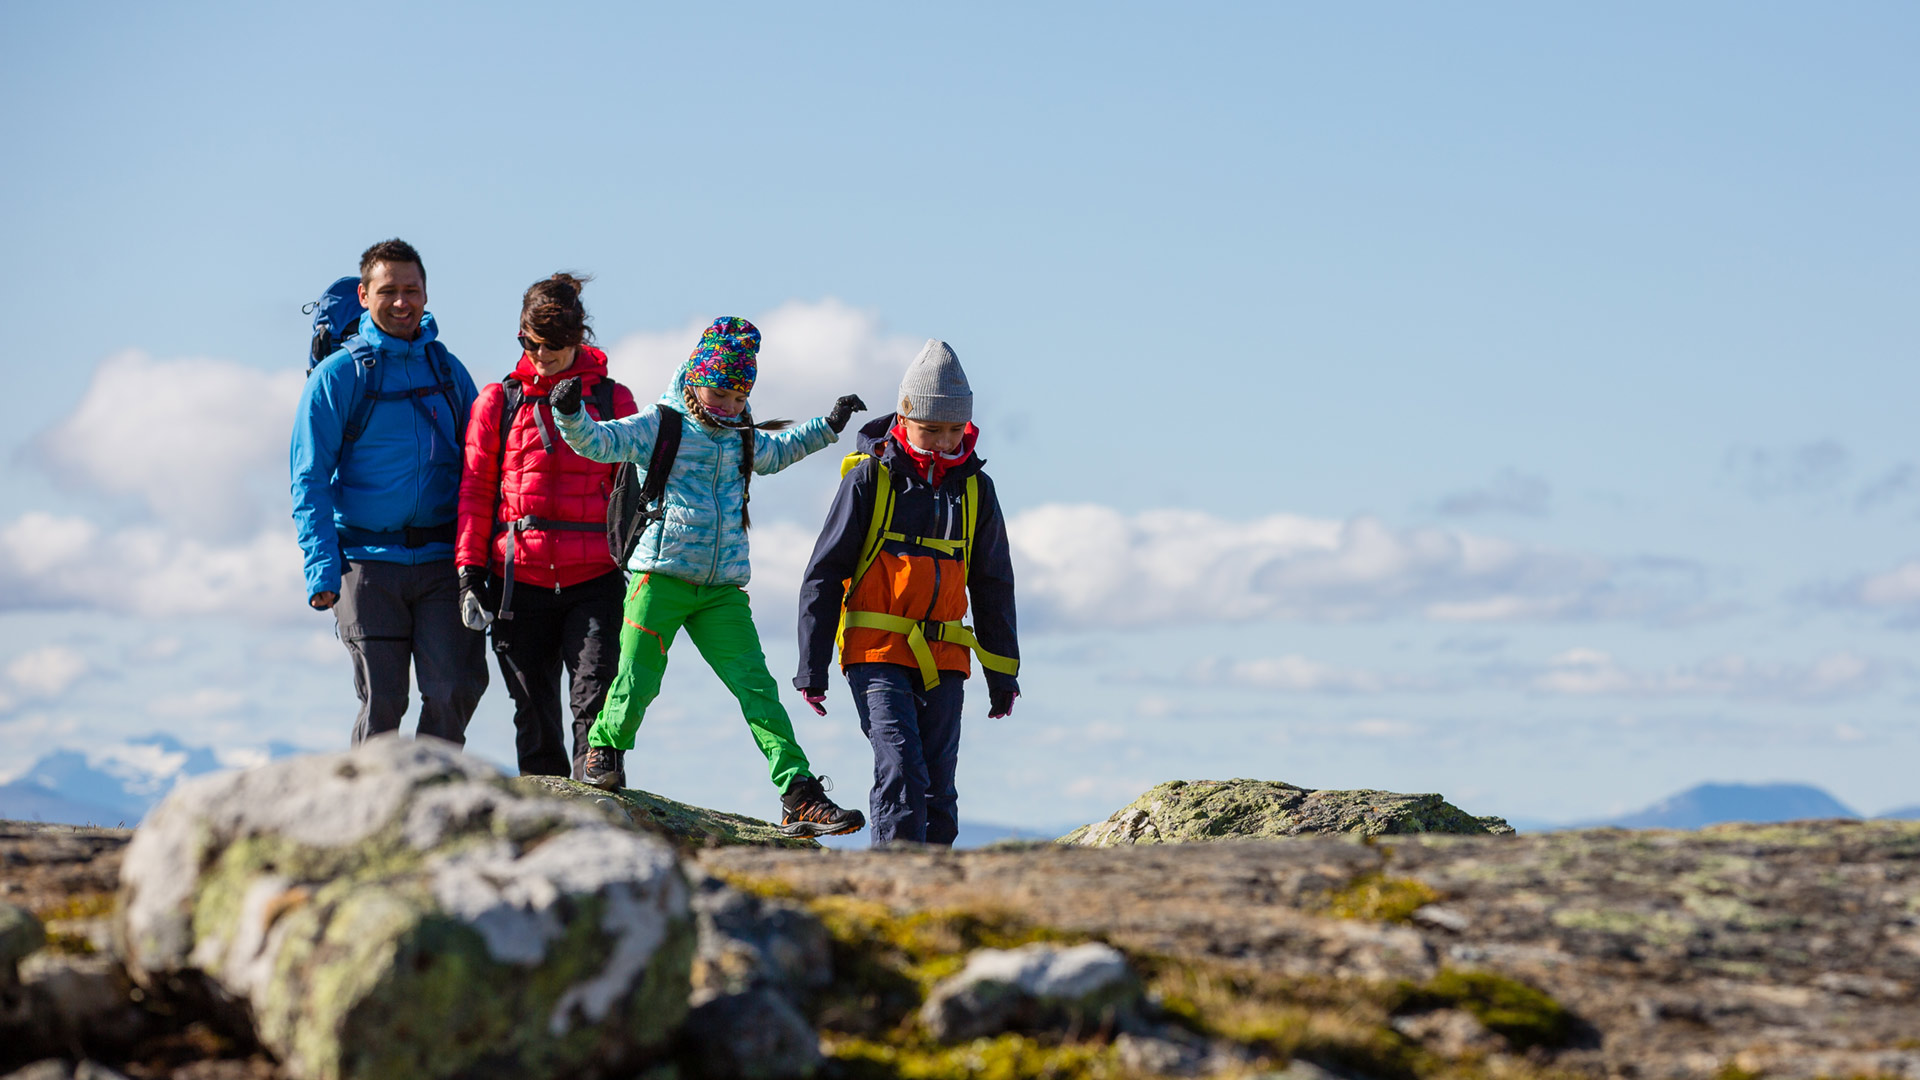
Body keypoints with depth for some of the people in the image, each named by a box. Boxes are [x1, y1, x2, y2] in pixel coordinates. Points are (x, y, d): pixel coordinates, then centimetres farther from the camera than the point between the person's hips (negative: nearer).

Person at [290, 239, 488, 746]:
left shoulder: (448, 370, 12)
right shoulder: (337, 375, 1)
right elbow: (309, 480, -1)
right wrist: (322, 570, -11)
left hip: (443, 562, 3)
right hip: (368, 564, -2)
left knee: (454, 689, -8)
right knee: (382, 699, -4)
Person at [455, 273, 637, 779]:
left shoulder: (613, 399, 8)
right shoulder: (498, 401, 9)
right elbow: (475, 490, 9)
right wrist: (469, 570, 2)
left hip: (594, 581, -1)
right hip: (520, 581, 1)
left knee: (595, 702, -11)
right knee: (535, 714, 5)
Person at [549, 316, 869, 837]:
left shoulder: (744, 439, 18)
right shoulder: (661, 426, 1)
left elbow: (779, 449, 41)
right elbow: (596, 441, -10)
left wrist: (829, 425, 32)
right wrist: (570, 414, -29)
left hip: (722, 589, 4)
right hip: (662, 577, -4)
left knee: (757, 687, -6)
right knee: (636, 685, -9)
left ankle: (799, 797, -10)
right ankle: (605, 747, 23)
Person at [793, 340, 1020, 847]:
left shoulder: (976, 488, 9)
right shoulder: (870, 477, -3)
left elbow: (993, 586, 19)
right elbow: (824, 573, 0)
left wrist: (1002, 673, 19)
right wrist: (811, 666, -3)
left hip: (943, 657, 4)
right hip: (877, 652, -4)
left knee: (938, 791, 2)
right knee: (901, 772, -18)